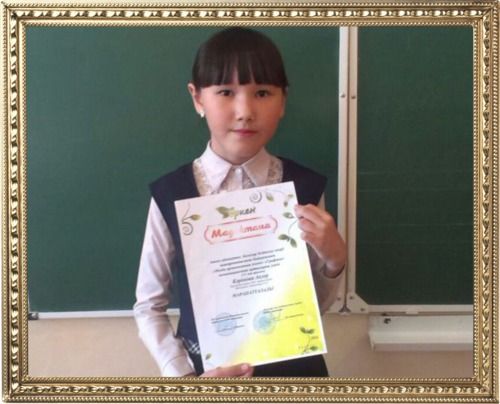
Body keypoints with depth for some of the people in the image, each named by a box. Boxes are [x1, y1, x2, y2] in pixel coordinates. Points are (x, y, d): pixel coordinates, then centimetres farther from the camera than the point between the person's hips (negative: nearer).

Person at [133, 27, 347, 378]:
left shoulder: (305, 187, -10)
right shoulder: (169, 193, -12)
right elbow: (149, 305, -3)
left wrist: (333, 260, -18)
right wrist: (183, 373, -13)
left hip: (293, 365, 1)